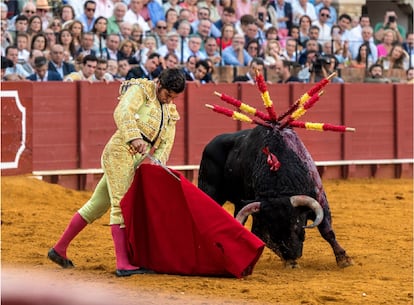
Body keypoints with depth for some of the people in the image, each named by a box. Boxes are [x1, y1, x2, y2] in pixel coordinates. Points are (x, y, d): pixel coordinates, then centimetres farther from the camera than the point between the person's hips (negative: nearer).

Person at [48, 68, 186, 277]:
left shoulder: (170, 112, 20)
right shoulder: (140, 90, -3)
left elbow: (166, 142, 13)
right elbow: (123, 112, -19)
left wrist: (157, 160, -7)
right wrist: (134, 137, -34)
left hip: (133, 162, 8)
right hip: (120, 152, -8)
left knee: (97, 206, 12)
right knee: (121, 205, -12)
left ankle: (59, 249, 21)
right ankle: (123, 264, -16)